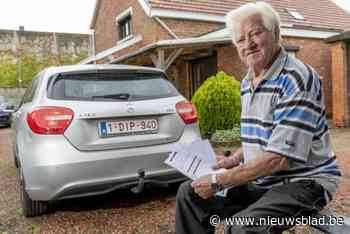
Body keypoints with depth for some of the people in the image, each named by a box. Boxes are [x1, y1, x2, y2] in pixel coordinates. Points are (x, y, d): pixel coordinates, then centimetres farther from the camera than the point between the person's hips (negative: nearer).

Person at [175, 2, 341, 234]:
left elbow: (279, 158, -26)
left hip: (303, 182, -7)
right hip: (261, 180, 8)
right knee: (189, 193, 3)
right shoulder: (247, 83, 8)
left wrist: (218, 181, -21)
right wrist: (233, 160, 3)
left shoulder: (297, 79, -19)